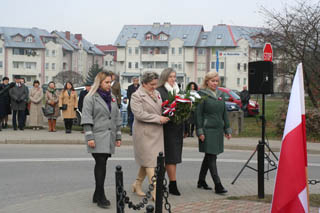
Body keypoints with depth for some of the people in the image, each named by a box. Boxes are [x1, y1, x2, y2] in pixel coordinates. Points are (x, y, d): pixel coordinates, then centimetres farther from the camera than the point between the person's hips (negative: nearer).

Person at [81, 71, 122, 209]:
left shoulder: (112, 98, 17)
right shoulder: (90, 98, -2)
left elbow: (117, 118, 21)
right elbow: (87, 119, -8)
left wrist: (118, 136, 17)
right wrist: (89, 137, -14)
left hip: (109, 138, 6)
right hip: (98, 138, -6)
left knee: (101, 165, 8)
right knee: (101, 164, -11)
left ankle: (97, 195, 15)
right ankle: (101, 197, -7)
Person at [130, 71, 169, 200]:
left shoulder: (157, 93, 13)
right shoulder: (136, 96, -10)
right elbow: (139, 114, -19)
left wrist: (165, 116, 3)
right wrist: (158, 118, -18)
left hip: (156, 132, 7)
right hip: (144, 132, -7)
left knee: (147, 160, 13)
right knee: (150, 160, -8)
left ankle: (137, 185, 27)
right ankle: (155, 191, -8)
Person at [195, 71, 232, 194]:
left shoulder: (220, 94, 13)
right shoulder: (202, 94, -6)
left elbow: (224, 113, 18)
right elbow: (198, 114, -10)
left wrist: (227, 129, 15)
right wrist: (200, 132, -15)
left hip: (218, 130, 7)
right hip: (207, 130, -7)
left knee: (209, 156, 14)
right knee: (211, 157, -9)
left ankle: (201, 181, 25)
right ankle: (217, 185, -11)